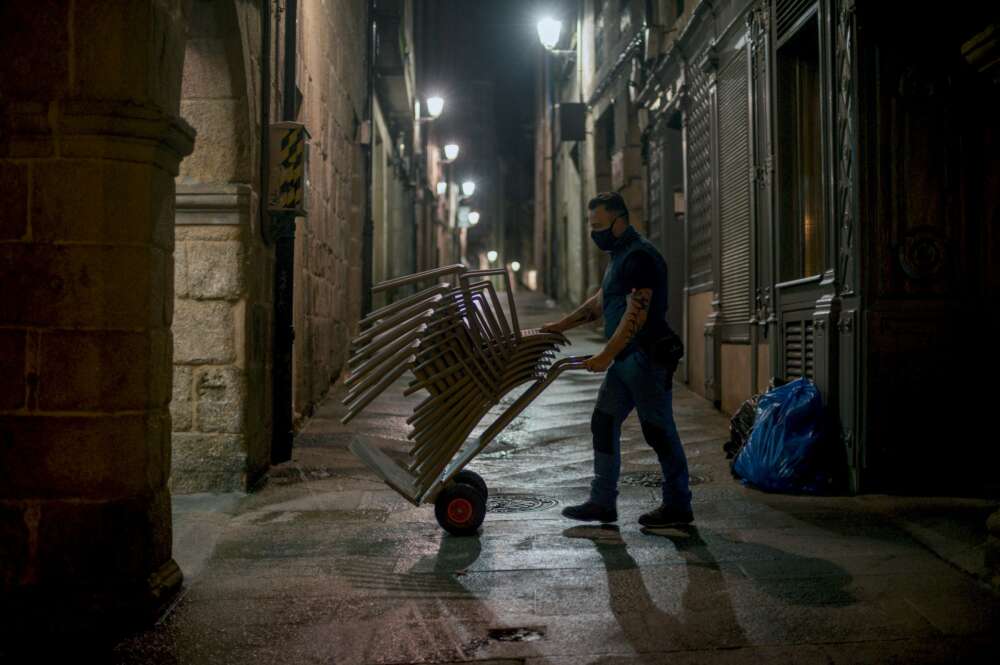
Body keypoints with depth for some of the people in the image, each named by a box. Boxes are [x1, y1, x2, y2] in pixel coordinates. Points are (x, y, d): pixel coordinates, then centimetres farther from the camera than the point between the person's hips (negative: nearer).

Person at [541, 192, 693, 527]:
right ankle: (603, 502, 13)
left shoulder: (640, 257, -15)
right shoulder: (619, 256, 17)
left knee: (659, 431, -3)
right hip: (625, 360, 10)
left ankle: (678, 506, 8)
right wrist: (558, 326, 22)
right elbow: (598, 303, 26)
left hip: (647, 358, -10)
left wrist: (606, 356, -24)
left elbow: (636, 314, -22)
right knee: (604, 423, 9)